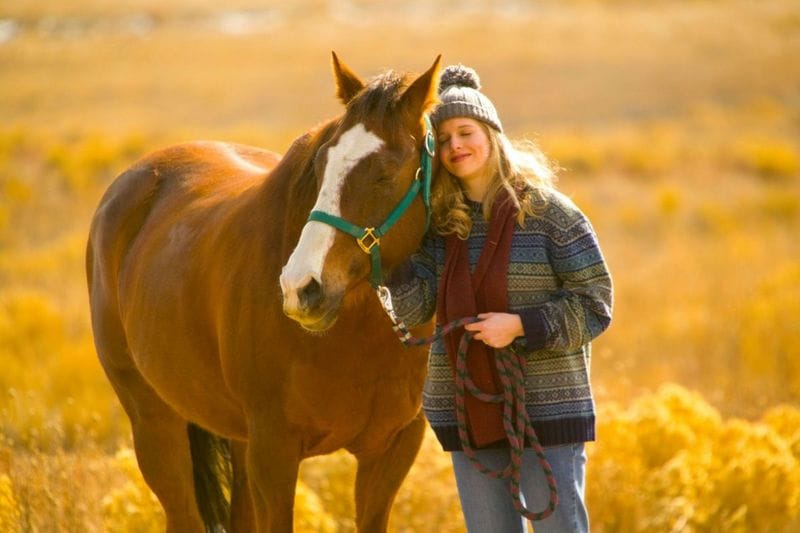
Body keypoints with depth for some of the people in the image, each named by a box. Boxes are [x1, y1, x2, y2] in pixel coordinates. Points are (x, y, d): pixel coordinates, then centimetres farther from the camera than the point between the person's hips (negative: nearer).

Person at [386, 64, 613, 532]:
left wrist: (521, 326, -20)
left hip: (547, 408, -5)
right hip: (468, 412, 5)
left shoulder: (549, 212, -7)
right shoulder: (437, 222, 5)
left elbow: (595, 306, -8)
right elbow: (415, 309, -4)